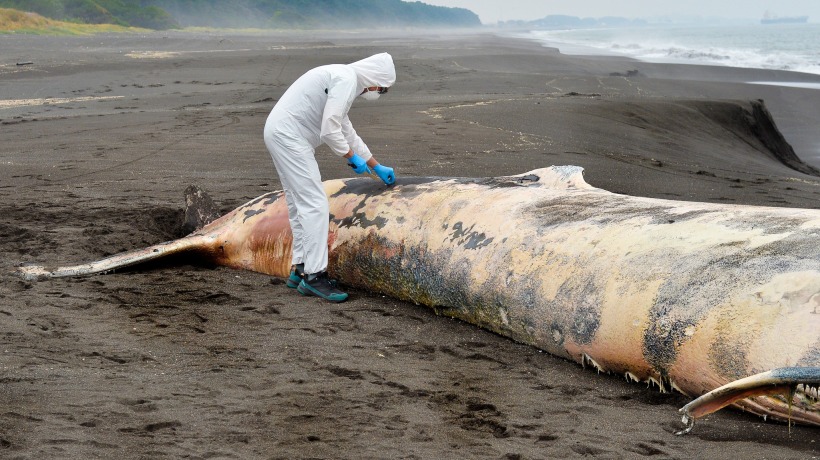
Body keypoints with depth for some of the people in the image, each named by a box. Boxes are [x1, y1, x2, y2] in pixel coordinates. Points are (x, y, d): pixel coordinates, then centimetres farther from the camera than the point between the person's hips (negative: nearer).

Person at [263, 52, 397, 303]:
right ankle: (314, 275, -9)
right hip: (288, 135, -11)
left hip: (280, 134, 11)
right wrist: (352, 158, -4)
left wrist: (376, 167, 36)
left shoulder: (342, 77, 21)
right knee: (315, 205, -10)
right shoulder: (347, 79, -12)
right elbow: (329, 129, -19)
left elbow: (347, 131, 31)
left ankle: (300, 268, 23)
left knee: (300, 205, 16)